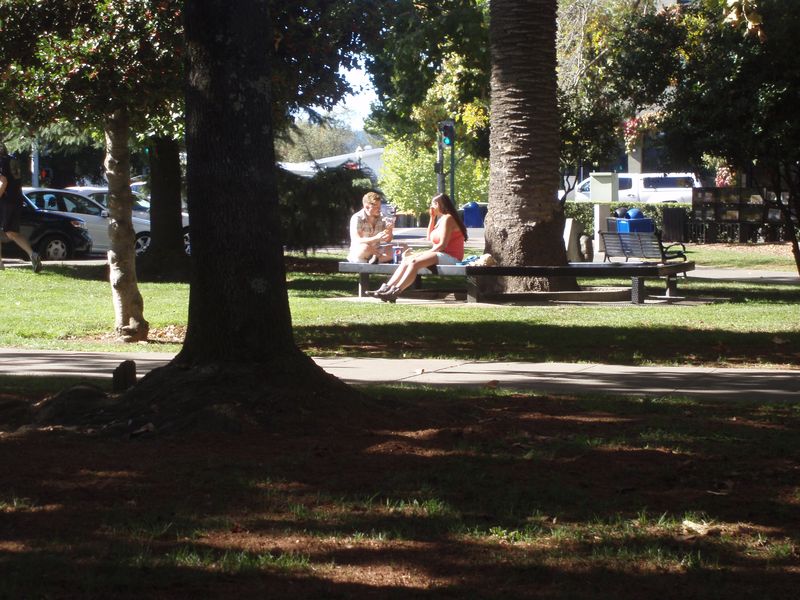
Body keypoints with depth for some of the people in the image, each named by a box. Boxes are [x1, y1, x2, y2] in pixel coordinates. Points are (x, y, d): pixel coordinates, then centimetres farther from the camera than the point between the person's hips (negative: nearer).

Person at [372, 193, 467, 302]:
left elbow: (442, 245, -15)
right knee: (406, 260, -5)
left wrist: (424, 254, -12)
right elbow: (429, 239, 24)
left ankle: (396, 291, -36)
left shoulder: (447, 218, -7)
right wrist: (432, 218, 19)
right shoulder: (441, 219, 25)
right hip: (440, 255, 10)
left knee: (414, 262, -28)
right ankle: (386, 288, -17)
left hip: (450, 258, -10)